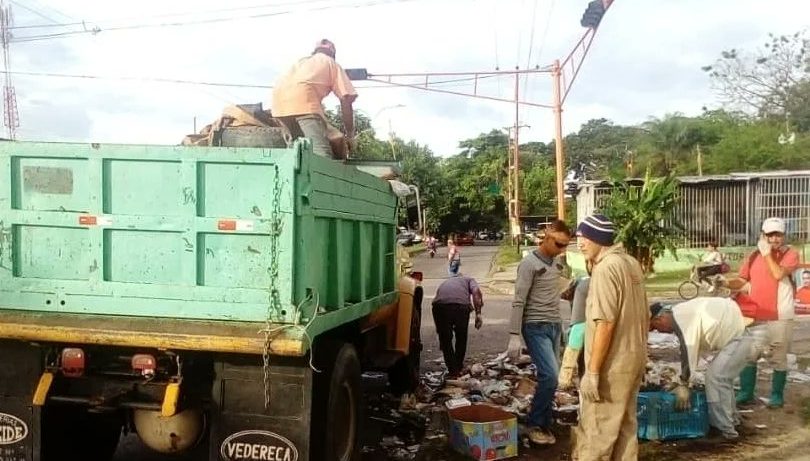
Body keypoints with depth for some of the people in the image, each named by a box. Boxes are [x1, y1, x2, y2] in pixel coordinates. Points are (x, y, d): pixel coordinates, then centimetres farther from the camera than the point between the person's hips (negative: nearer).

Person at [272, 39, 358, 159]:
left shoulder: (302, 61, 41)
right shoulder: (332, 64, 26)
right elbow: (346, 99, 15)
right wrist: (350, 135, 21)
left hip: (279, 98, 6)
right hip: (301, 98, -6)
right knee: (321, 151, -15)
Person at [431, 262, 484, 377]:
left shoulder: (444, 283, 40)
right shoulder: (468, 280, 32)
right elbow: (476, 292, 6)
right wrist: (478, 313, 1)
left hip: (440, 305, 2)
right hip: (461, 304, -2)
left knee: (445, 339, 22)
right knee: (461, 338, 24)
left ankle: (452, 370, 24)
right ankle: (459, 367, 36)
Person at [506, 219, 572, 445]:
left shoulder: (556, 262, 11)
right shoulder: (530, 263, -12)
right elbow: (518, 302, -15)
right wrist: (514, 336, -19)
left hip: (555, 326, 7)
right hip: (536, 327, -7)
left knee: (548, 377, 7)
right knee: (550, 376, -13)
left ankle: (544, 425, 18)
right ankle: (535, 424, 2)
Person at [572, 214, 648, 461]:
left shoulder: (605, 268, -19)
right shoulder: (631, 263, 10)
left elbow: (605, 323, -24)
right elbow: (644, 315, 16)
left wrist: (592, 371, -22)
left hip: (611, 366, -9)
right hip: (633, 360, 9)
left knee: (594, 433, -1)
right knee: (625, 427, 17)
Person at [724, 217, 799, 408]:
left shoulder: (790, 254, -5)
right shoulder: (754, 256, 7)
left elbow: (778, 274, -22)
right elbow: (743, 281, 10)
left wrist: (767, 254, -15)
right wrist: (727, 283, -8)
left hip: (779, 316, -4)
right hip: (754, 314, 4)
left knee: (778, 357, 6)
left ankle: (777, 395, 19)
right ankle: (746, 393, 19)